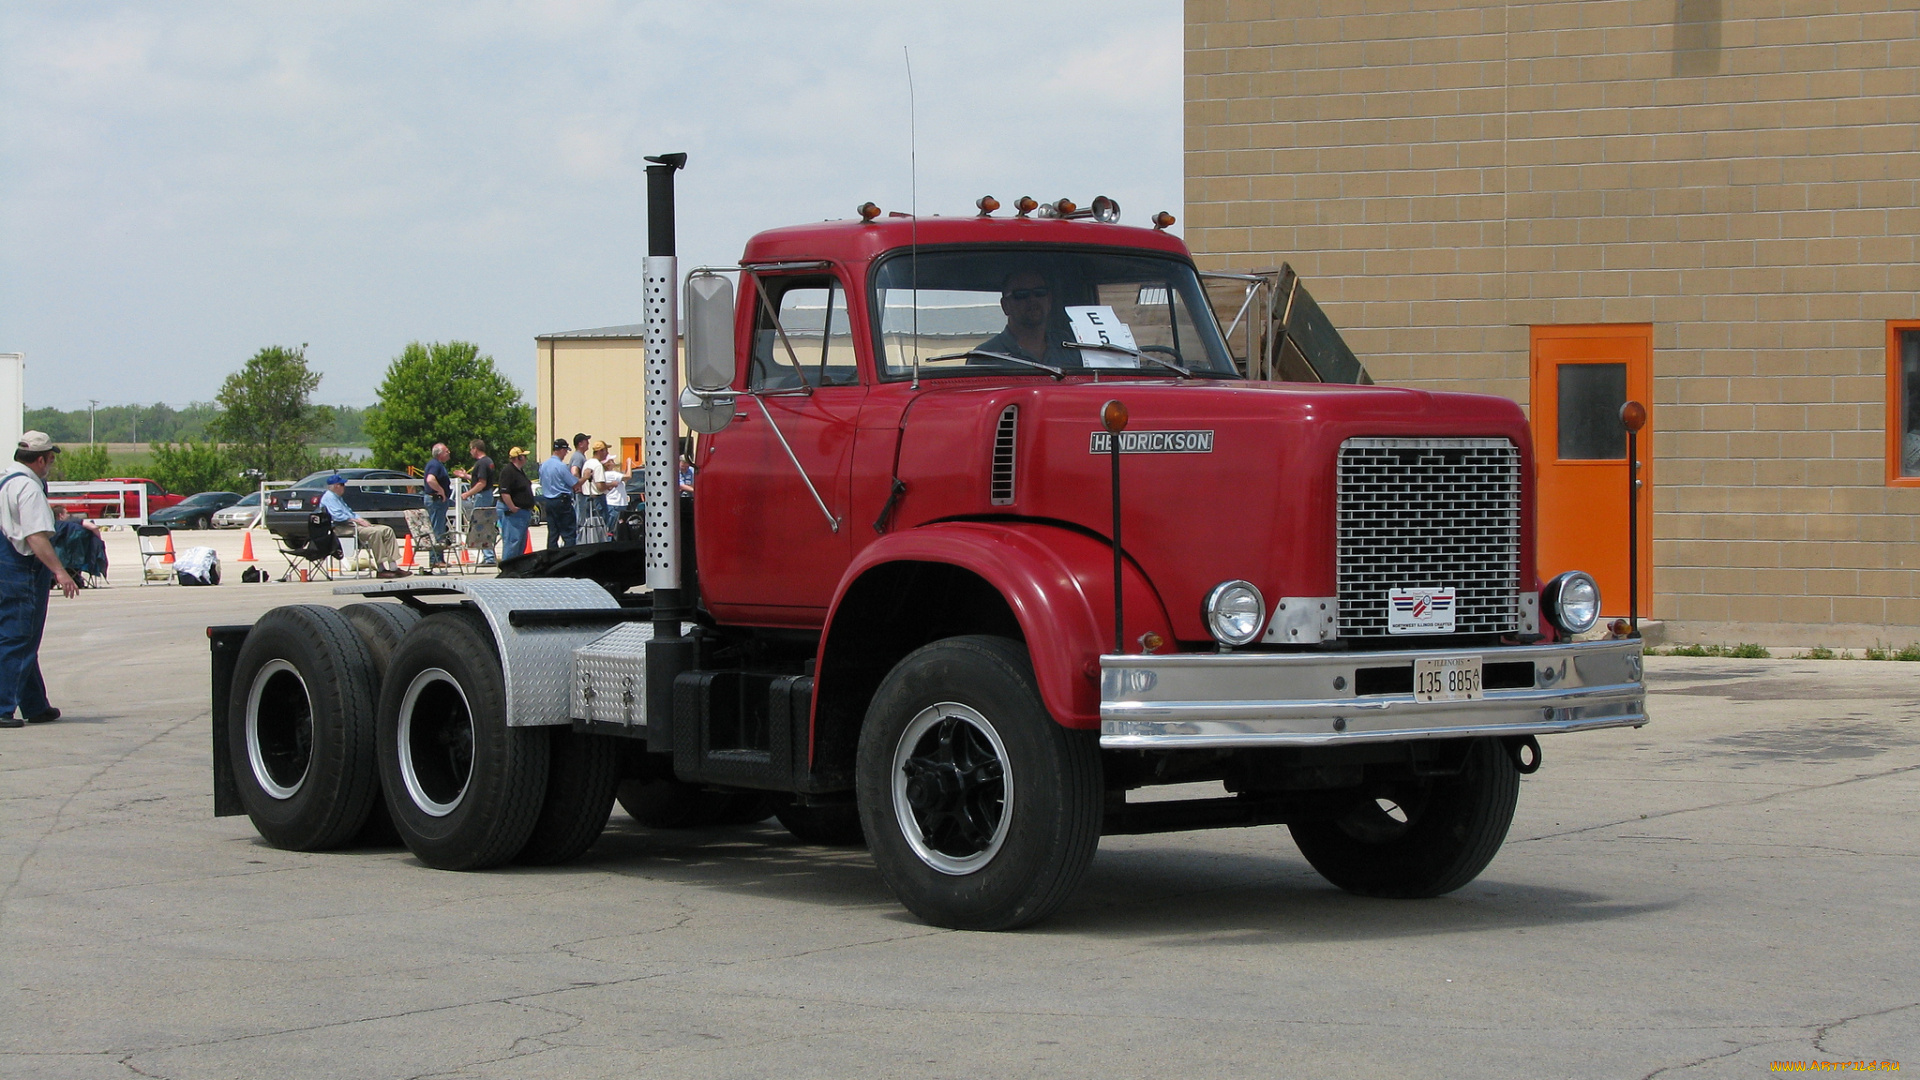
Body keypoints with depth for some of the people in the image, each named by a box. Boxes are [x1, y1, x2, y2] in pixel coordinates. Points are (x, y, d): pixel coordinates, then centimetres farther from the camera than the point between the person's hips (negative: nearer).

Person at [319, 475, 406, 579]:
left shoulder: (338, 498, 27)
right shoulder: (329, 497, -6)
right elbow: (338, 516, -18)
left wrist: (362, 520, 10)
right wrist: (357, 520, -16)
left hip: (353, 524, 11)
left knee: (387, 531, -3)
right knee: (375, 532, -31)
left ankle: (393, 567, -9)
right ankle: (381, 570, -30)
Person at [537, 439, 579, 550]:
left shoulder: (543, 465, 7)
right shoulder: (561, 466, -16)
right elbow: (574, 484, -13)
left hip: (547, 501, 7)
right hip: (562, 501, -7)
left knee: (552, 533, 10)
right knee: (568, 532, -5)